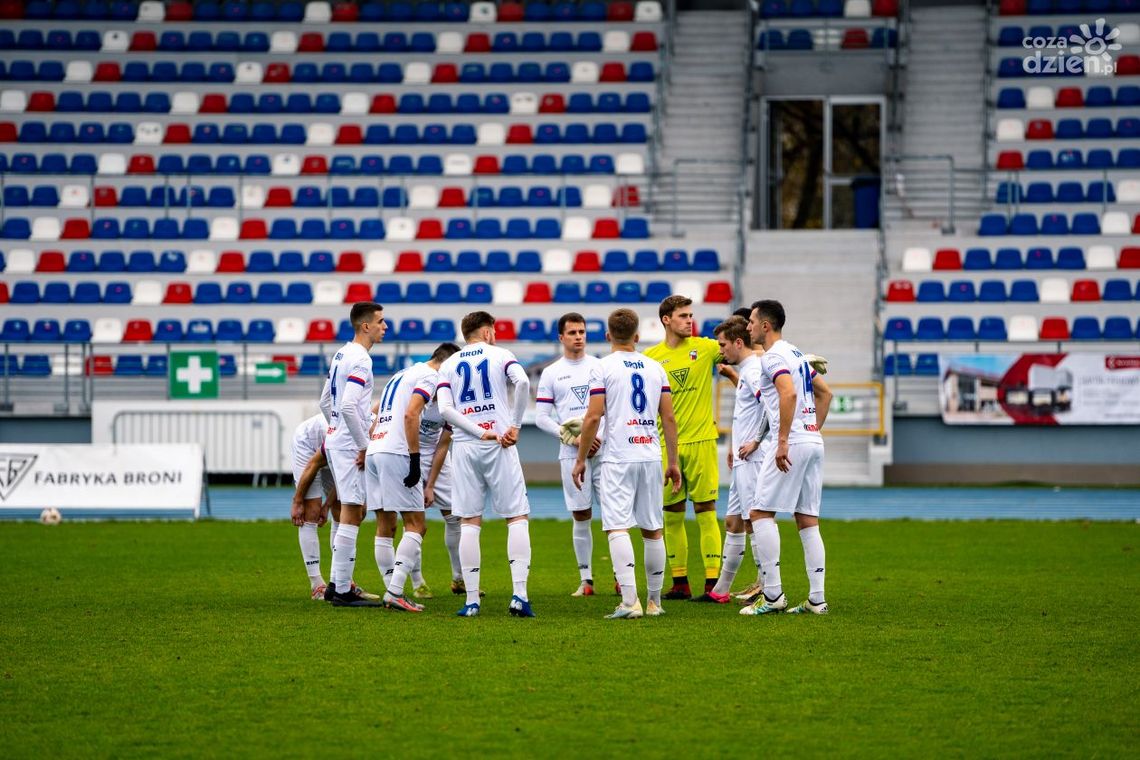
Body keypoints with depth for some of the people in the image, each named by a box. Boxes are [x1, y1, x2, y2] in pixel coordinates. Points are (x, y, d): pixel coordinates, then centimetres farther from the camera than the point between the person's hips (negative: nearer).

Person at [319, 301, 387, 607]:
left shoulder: (341, 354, 14)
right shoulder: (360, 360, -16)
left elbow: (325, 402, 21)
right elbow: (348, 406, -25)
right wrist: (365, 446, -19)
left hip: (335, 439, 10)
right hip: (350, 446, -10)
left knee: (353, 513, 16)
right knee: (351, 515, -6)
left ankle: (336, 584, 19)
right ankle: (342, 591, -5)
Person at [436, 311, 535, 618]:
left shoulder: (448, 366, 12)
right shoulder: (500, 356, 5)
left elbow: (445, 409, -4)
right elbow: (523, 382, -15)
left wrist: (480, 432, -7)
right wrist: (515, 425, -8)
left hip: (464, 446, 2)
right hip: (499, 446, -2)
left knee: (469, 522, 5)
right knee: (517, 518, 2)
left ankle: (471, 600, 2)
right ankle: (519, 594, -11)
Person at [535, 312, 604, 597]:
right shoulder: (551, 373, 6)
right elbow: (542, 418, 2)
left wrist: (601, 436, -8)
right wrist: (573, 438, -8)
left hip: (604, 449, 0)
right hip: (571, 453, 0)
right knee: (581, 516, 2)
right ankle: (585, 579, 8)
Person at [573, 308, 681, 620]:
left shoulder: (603, 368, -3)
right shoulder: (655, 368, 10)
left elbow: (593, 417, -8)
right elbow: (669, 418, 9)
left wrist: (580, 459, 1)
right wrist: (673, 462, 16)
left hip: (617, 458, -4)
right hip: (651, 456, 4)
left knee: (618, 528, -8)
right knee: (652, 530, 12)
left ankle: (629, 601, -20)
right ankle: (654, 601, 19)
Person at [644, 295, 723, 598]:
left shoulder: (704, 348, 2)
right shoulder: (651, 357, 4)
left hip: (701, 440, -2)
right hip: (666, 445, 2)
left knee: (705, 511, -4)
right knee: (672, 515, 6)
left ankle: (712, 581, -4)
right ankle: (680, 582, 14)